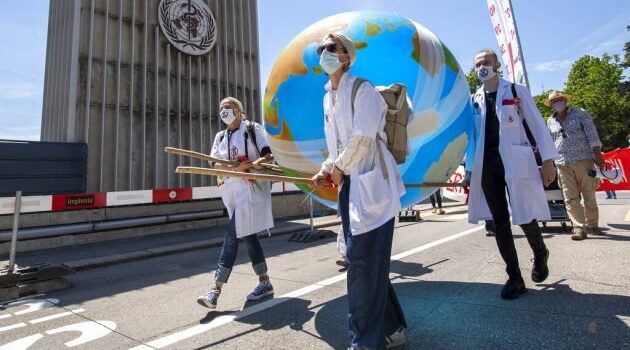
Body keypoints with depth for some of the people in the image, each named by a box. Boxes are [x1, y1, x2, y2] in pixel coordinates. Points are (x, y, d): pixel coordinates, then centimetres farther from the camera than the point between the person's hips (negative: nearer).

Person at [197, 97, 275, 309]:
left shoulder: (253, 129, 4)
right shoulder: (220, 137, 17)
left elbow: (267, 155, -4)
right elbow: (215, 165, 3)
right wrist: (241, 166, -16)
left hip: (251, 187, -6)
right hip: (232, 189, 6)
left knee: (232, 236, -11)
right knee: (247, 236, 9)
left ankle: (216, 289, -5)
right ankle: (264, 282, 22)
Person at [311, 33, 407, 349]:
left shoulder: (362, 88, -5)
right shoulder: (328, 97, 19)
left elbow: (363, 136, -15)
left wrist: (340, 168, -6)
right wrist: (326, 170, 8)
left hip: (370, 181, -8)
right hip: (349, 183, 8)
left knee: (362, 259, -7)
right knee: (363, 259, 11)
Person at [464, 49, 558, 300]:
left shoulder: (517, 91, 6)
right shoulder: (473, 100, 13)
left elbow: (537, 125, 2)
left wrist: (548, 161, -5)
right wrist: (470, 168, 7)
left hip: (516, 163, -3)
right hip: (486, 165, 3)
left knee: (525, 217, -1)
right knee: (499, 222, 3)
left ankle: (540, 255, 33)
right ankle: (514, 277, 15)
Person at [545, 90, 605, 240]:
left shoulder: (580, 114, 5)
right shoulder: (550, 121, 13)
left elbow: (592, 135, 0)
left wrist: (598, 156, -7)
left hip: (583, 160, -2)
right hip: (563, 165, 2)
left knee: (589, 196, 4)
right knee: (570, 198, -3)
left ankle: (592, 225, 19)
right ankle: (579, 228, -1)